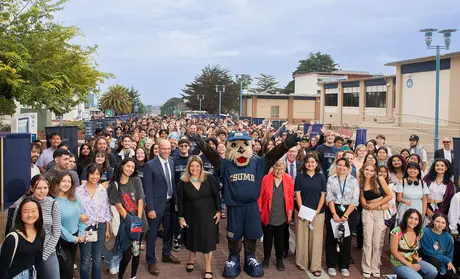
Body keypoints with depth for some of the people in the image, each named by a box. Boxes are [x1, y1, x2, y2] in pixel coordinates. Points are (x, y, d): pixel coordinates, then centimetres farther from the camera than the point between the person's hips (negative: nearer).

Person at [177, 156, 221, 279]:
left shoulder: (209, 179, -9)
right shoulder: (183, 182, -9)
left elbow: (216, 195, -2)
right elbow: (180, 201, -3)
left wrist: (218, 211, -2)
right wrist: (181, 217, -2)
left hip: (208, 215, 0)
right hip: (192, 216, 0)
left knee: (208, 240, 4)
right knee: (192, 239, 16)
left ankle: (208, 268, 19)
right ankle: (191, 260, 43)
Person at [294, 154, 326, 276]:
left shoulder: (321, 177, 3)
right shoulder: (300, 176, 0)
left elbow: (323, 195, 2)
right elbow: (297, 194, -2)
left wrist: (317, 211, -7)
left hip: (318, 212, 1)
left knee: (316, 239, 3)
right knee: (302, 237, 5)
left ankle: (316, 266, 9)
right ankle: (302, 262, 18)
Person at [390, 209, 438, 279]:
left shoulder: (419, 232, -1)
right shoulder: (397, 231, -17)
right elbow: (394, 252, -15)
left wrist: (416, 259, -3)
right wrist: (410, 265, -15)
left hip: (414, 261, 6)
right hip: (399, 263, -6)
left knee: (433, 271, -16)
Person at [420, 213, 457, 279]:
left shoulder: (448, 237, -2)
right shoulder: (426, 232, -15)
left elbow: (449, 255, 5)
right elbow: (428, 252, -16)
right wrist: (446, 260, -12)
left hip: (443, 264, 4)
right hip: (427, 258, -4)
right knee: (436, 261, -33)